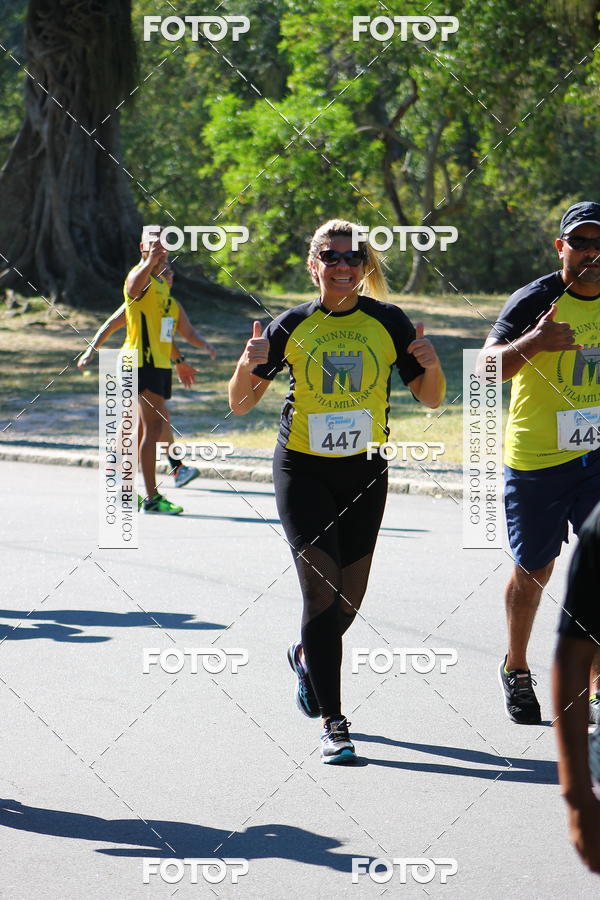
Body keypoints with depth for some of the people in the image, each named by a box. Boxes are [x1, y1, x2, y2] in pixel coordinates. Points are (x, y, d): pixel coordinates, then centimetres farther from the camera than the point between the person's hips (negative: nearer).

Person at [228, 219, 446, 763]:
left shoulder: (388, 322, -1)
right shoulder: (293, 326, -3)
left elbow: (431, 399, 5)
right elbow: (240, 405, 0)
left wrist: (431, 366, -17)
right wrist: (250, 365, -21)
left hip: (365, 471, 2)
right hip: (303, 468, -2)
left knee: (350, 598, 9)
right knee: (322, 589, -14)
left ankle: (307, 656, 43)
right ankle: (332, 722, -12)